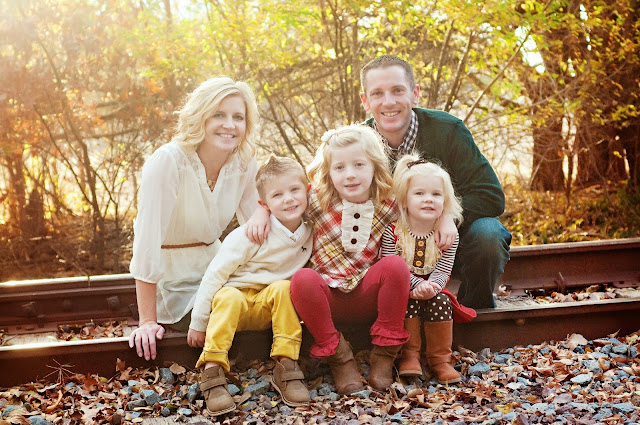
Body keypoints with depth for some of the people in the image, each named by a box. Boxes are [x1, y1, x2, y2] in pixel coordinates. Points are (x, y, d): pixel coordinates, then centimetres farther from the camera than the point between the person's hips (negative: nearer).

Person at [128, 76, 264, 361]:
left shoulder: (245, 163, -7)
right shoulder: (168, 161, -24)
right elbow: (147, 240, -27)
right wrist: (147, 322, -28)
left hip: (212, 262, 6)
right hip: (170, 277, -5)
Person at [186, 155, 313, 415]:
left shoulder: (310, 233, -3)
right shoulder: (250, 236, -17)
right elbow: (216, 273, -15)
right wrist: (198, 323, -14)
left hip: (269, 307, 3)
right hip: (234, 299, -3)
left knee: (283, 287, -27)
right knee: (229, 297, -35)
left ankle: (286, 366, -24)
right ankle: (212, 370, -32)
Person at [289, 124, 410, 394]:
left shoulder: (388, 208, -2)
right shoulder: (316, 201, -6)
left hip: (367, 296, 1)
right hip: (327, 298, -1)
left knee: (396, 264, -27)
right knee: (302, 279, -33)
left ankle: (384, 355, -14)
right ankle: (338, 357, -17)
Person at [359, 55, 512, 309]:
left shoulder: (448, 130, -17)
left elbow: (491, 196, -17)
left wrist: (447, 215, -36)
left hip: (449, 239, -1)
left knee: (486, 234, -32)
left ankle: (476, 309, -4)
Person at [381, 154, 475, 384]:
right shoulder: (392, 232, -12)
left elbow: (442, 270, -10)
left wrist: (431, 287, -32)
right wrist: (417, 285, -30)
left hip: (434, 290, 2)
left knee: (440, 301, -27)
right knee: (409, 299, -31)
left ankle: (440, 359, -12)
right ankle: (409, 355, -17)